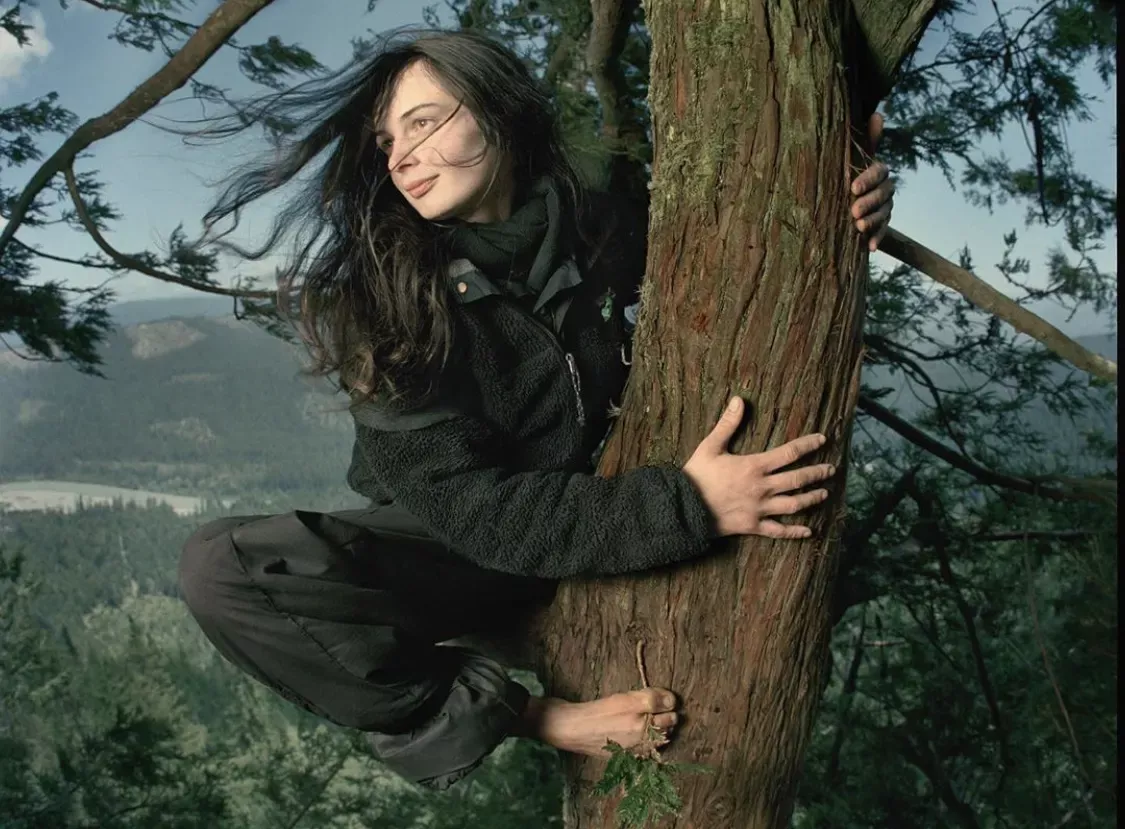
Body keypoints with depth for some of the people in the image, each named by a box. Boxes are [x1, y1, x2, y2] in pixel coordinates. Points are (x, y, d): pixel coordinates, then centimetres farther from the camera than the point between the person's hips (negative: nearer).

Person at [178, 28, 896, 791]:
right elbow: (461, 504, -27)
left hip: (611, 541, 3)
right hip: (451, 551, -3)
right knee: (221, 569, -28)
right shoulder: (380, 295, -19)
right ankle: (505, 716, -17)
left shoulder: (608, 234, -10)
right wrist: (684, 507, -36)